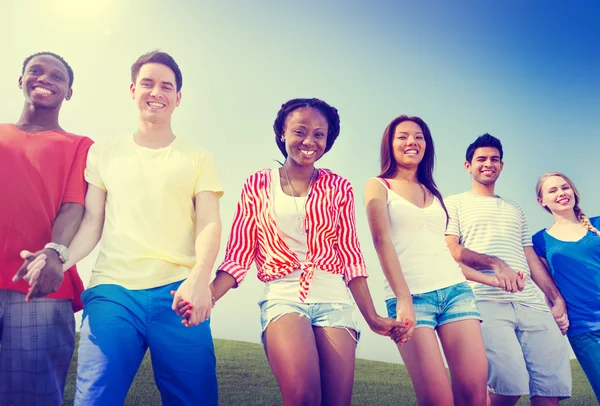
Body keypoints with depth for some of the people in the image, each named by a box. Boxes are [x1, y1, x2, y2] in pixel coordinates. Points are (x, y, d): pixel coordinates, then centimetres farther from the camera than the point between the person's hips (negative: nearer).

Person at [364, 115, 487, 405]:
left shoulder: (432, 192, 21)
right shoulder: (378, 186, 6)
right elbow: (382, 241, -6)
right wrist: (403, 300, -16)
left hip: (455, 289, 5)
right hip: (411, 295, -5)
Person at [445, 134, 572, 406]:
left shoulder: (514, 209, 28)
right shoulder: (455, 204, 12)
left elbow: (532, 259, 24)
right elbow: (450, 250, -2)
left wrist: (557, 300, 12)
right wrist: (496, 264, -16)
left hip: (533, 304, 5)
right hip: (487, 302, -5)